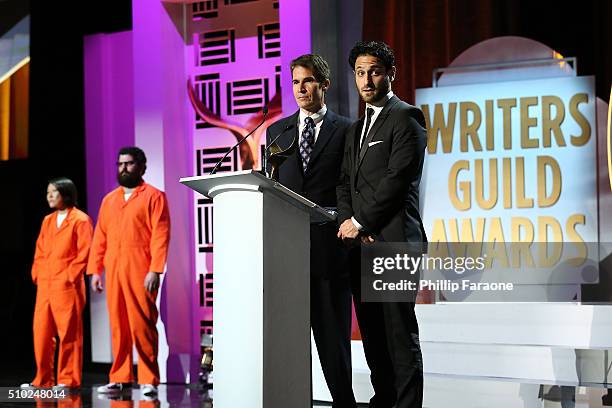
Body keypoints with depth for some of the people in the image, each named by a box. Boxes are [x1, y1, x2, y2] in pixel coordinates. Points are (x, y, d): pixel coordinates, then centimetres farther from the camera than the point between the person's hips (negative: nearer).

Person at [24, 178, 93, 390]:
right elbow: (40, 251, 20)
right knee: (41, 332, 6)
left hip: (67, 286, -7)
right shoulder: (48, 221, 18)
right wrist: (37, 274, 8)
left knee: (69, 333, -3)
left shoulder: (80, 220, -4)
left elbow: (85, 252, -10)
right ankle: (43, 379, 13)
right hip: (44, 286, 7)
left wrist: (70, 276, -13)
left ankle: (68, 379, 3)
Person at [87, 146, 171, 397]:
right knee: (118, 327, 6)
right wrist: (95, 270, 8)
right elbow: (100, 237, 17)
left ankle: (149, 380, 0)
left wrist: (155, 270, -16)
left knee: (142, 325, -6)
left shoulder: (153, 196, 1)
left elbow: (161, 235, -7)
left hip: (140, 272, -5)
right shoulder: (109, 200, 19)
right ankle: (119, 378, 12)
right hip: (113, 273, 5)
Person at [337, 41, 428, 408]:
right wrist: (346, 220, -1)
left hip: (393, 240, -8)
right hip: (360, 243, 8)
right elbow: (346, 182, 18)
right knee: (371, 332, 8)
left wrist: (360, 223, -9)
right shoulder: (356, 129, 23)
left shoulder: (406, 117, -2)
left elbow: (398, 178, -12)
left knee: (399, 330, -6)